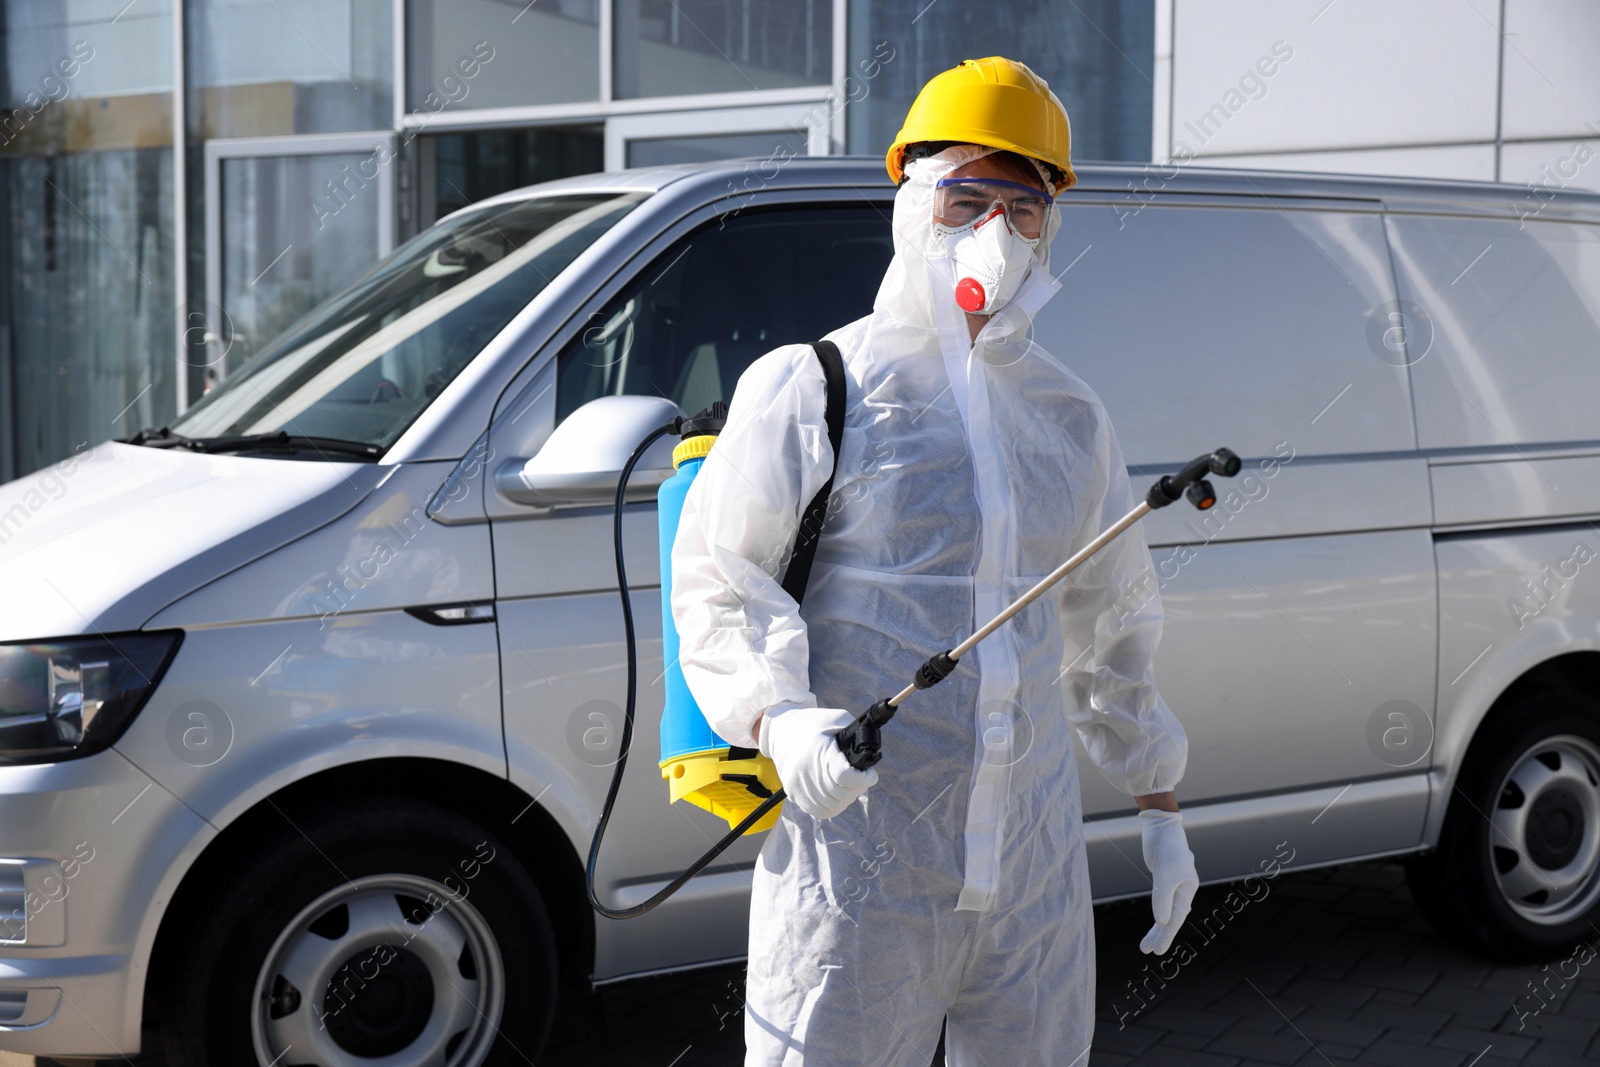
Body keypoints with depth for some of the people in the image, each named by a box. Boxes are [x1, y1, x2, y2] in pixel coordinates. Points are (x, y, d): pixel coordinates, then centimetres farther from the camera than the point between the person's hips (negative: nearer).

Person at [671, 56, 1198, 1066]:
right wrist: (778, 721, -23)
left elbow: (1111, 628, 22)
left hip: (1036, 864, 5)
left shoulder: (1071, 414, 14)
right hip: (858, 851, -5)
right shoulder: (813, 387, -3)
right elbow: (717, 581, -6)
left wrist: (1160, 805, 21)